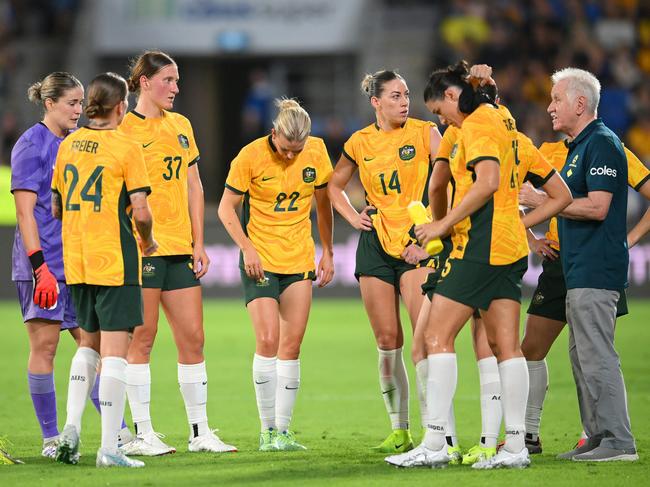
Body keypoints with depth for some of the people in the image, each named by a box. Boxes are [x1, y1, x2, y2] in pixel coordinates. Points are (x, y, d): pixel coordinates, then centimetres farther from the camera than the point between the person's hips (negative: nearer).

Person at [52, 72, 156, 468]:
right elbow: (141, 212, -14)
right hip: (114, 261, -6)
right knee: (115, 351, -4)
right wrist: (147, 240, 5)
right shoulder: (126, 147, -10)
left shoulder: (68, 145, 8)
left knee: (89, 344, 21)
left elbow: (57, 208, 14)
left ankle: (72, 427, 7)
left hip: (76, 258, 6)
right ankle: (109, 448, -6)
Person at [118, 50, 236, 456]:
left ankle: (200, 431, 13)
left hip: (179, 248, 6)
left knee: (193, 339, 6)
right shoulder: (125, 129, -4)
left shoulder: (180, 125, 14)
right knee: (143, 338, -3)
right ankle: (142, 433, 2)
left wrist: (198, 243, 11)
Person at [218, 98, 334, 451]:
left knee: (292, 343, 0)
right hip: (260, 259, -3)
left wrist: (327, 252, 12)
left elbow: (323, 202, 11)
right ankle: (267, 430, -2)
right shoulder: (251, 156, -12)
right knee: (268, 340, -13)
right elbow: (226, 208, -5)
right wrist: (247, 247, -17)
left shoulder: (316, 151, -3)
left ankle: (282, 431, 6)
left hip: (299, 259, 3)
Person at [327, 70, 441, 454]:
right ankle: (400, 432, 11)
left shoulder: (425, 133, -2)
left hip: (416, 244, -3)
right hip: (375, 244, 4)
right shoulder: (360, 143, 9)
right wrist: (353, 217, 9)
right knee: (387, 341, 3)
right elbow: (335, 185, 25)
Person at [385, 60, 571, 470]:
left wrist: (443, 224, -18)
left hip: (479, 245, -10)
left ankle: (434, 443, -11)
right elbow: (561, 197, 22)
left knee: (438, 336, -7)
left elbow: (488, 182, -24)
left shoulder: (477, 123, -7)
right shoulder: (507, 124, 20)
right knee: (506, 346, 6)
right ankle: (516, 445, 2)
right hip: (511, 250, 10)